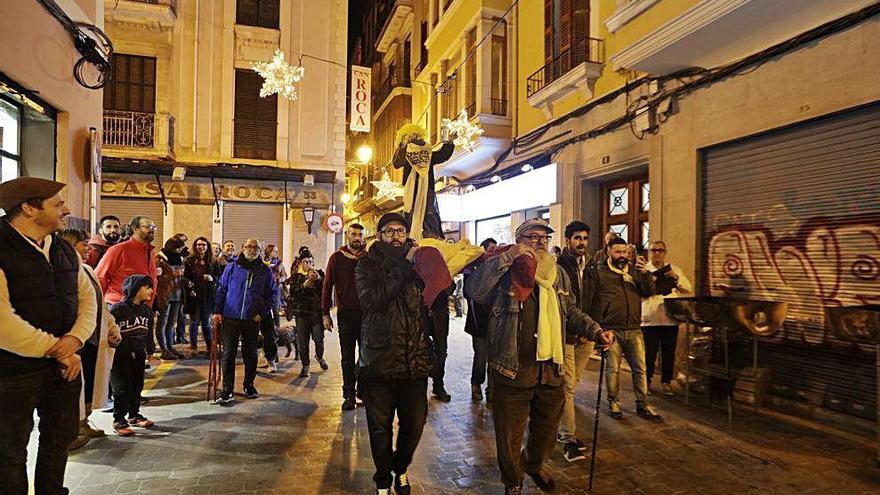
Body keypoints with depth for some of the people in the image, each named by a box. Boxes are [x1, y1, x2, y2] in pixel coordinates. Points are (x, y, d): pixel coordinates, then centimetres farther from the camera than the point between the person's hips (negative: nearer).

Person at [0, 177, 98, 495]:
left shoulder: (65, 252, 8)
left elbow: (87, 299, 7)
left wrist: (74, 340, -11)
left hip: (65, 365, 7)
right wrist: (56, 350, -17)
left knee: (60, 439, 19)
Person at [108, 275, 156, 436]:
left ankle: (134, 415, 27)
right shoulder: (117, 309, -16)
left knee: (137, 386, 13)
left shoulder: (146, 310, 7)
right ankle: (118, 420, 11)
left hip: (139, 355, 6)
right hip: (120, 355, -6)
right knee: (122, 388, -1)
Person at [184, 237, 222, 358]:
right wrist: (189, 289, -11)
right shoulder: (189, 261, 3)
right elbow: (185, 277, 2)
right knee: (194, 321, 4)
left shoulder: (213, 261, 7)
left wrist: (213, 278, -9)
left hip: (208, 296, 1)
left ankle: (210, 346, 16)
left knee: (206, 322, 8)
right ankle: (193, 347, 13)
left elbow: (220, 277, 11)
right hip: (194, 295, -1)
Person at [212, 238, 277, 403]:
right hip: (230, 317, -1)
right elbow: (221, 289, 5)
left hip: (252, 320, 1)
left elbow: (271, 294, 9)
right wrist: (217, 312, -2)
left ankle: (249, 385, 25)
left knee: (250, 354, 10)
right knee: (228, 354, -1)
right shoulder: (231, 267, 3)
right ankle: (227, 390, 4)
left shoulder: (265, 271, 5)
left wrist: (262, 313, -1)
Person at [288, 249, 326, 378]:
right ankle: (305, 366, 15)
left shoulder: (319, 274, 10)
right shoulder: (296, 277, 9)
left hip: (317, 311, 0)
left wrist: (319, 279, -21)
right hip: (301, 312, 0)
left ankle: (319, 356, 29)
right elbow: (293, 293, -6)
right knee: (302, 342, 1)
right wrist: (304, 285, -21)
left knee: (319, 339, -1)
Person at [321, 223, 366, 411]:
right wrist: (325, 314, -3)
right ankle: (349, 395, 14)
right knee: (348, 356, 6)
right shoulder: (337, 258, 3)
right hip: (346, 313, -1)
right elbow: (327, 286, 2)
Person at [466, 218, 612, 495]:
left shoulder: (558, 273, 10)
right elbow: (474, 290, -27)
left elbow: (571, 312, 20)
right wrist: (507, 257, -26)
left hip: (551, 367, 6)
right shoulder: (503, 271, -8)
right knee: (510, 432, 9)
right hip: (513, 368, -5)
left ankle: (535, 465, 51)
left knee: (548, 424, 22)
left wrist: (596, 332, 6)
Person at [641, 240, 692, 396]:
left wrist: (676, 278, -8)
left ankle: (666, 382, 21)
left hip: (670, 318, 3)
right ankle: (646, 382, 15)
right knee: (649, 353, 1)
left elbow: (689, 289, 7)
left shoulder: (674, 269, 12)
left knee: (669, 353, 8)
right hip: (649, 319, -3)